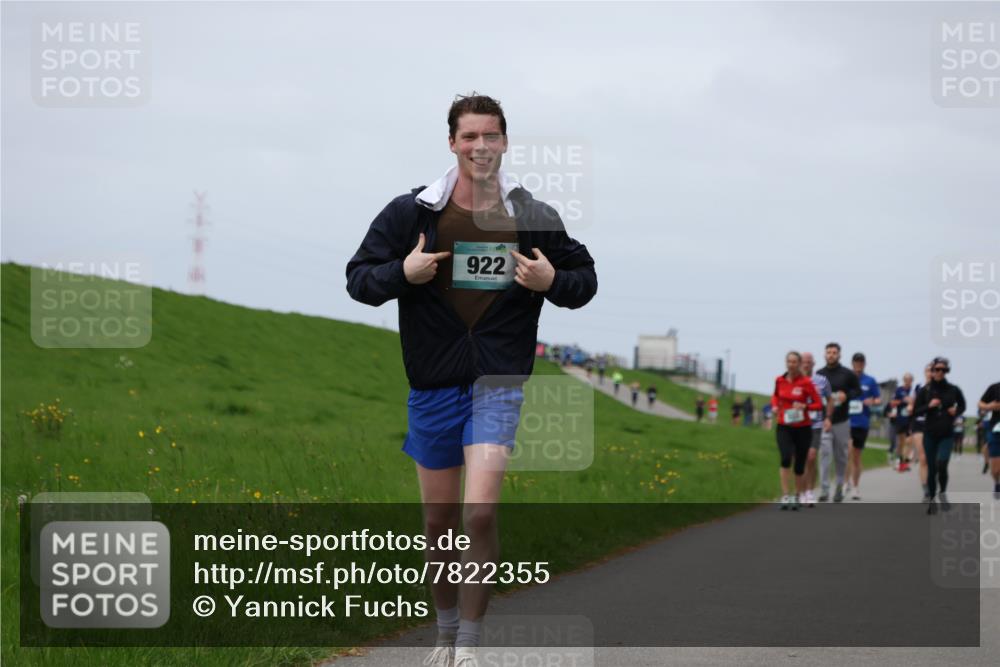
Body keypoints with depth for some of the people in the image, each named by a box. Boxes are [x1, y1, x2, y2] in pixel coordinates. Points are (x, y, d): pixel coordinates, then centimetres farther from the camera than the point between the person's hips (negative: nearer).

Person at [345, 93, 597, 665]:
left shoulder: (535, 218, -1)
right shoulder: (410, 212, -2)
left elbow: (585, 277, 11)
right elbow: (358, 278, 2)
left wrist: (554, 282, -11)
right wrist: (402, 273, -17)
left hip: (499, 384, -1)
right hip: (432, 385, 1)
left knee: (480, 514, -16)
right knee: (440, 521, 10)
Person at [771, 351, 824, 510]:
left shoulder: (806, 382, -8)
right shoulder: (780, 380, 2)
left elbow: (818, 404, -5)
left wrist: (804, 406, -22)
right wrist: (775, 405, 3)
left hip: (802, 428, -1)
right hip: (784, 427, 1)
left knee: (800, 465, 6)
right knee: (785, 458, -21)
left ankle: (799, 496, 28)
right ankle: (785, 497, -20)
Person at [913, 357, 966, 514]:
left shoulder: (953, 390, -1)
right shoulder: (925, 390, -2)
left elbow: (962, 405, 16)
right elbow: (916, 411, 0)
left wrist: (956, 411, -5)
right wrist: (929, 406, -16)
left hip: (947, 435, -1)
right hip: (930, 434, 1)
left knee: (941, 463, -21)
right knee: (931, 469, 4)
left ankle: (943, 492, 5)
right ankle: (931, 499, 22)